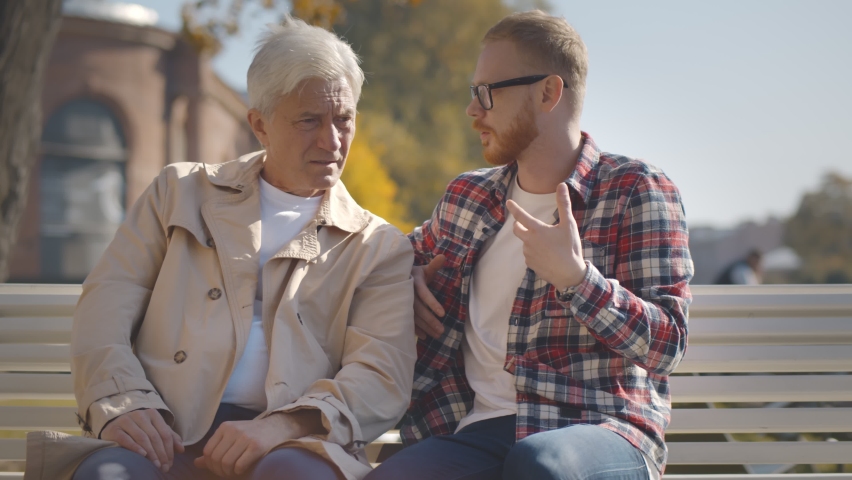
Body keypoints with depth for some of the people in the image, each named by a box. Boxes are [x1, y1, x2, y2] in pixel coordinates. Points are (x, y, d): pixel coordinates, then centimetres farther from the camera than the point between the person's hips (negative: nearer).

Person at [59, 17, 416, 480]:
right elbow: (105, 306, 10)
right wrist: (119, 401, -11)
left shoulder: (379, 247, 16)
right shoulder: (180, 191, 20)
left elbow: (381, 377, 3)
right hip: (169, 436, 1)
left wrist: (280, 426, -17)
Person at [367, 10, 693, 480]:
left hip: (598, 429, -3)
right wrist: (408, 284, 16)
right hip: (475, 431, 3)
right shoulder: (467, 196, 19)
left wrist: (575, 277, -18)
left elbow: (666, 344, -4)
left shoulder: (636, 191, 4)